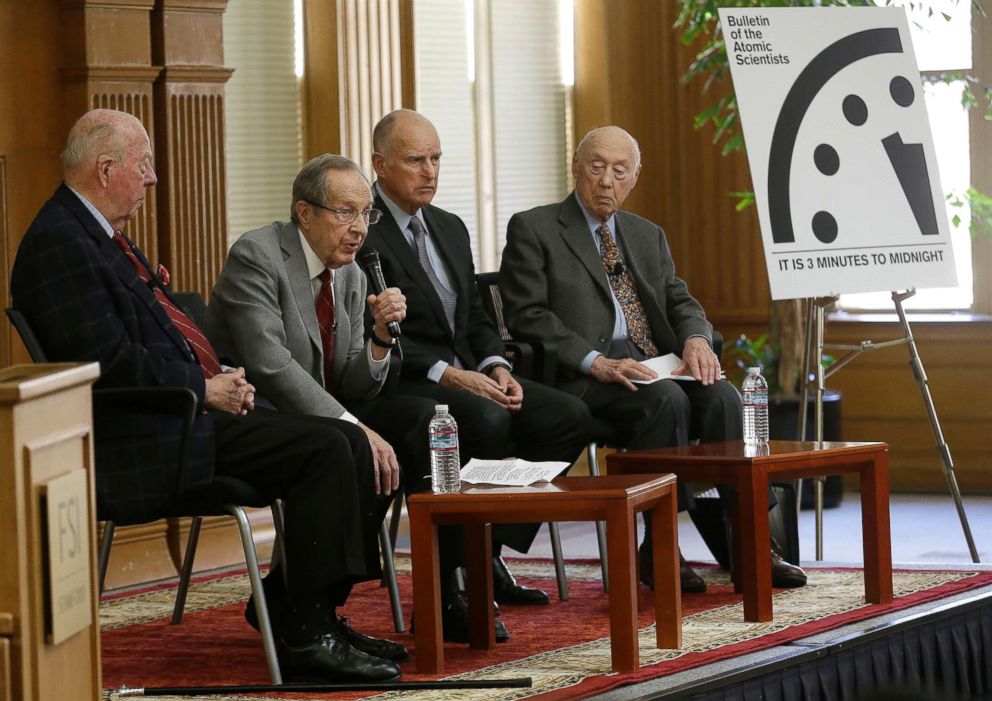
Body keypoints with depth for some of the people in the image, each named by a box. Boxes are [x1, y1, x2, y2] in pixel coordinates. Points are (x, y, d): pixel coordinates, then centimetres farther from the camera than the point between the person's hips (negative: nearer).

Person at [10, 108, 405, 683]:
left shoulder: (102, 236, 20)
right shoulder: (60, 243, -14)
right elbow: (111, 362, -21)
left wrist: (222, 380, 7)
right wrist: (204, 390, -13)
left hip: (189, 409, 11)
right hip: (150, 441, -11)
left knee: (349, 444, 0)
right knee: (325, 448, -20)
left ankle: (315, 618, 4)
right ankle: (308, 636, -17)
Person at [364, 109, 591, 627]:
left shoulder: (450, 228, 19)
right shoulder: (360, 231, -9)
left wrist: (495, 366, -1)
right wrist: (445, 373, -22)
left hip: (465, 374, 9)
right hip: (400, 384, -8)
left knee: (568, 417, -10)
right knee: (487, 421, -35)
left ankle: (488, 551, -4)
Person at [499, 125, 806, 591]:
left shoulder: (649, 236, 24)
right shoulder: (533, 230, 4)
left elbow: (680, 301, 17)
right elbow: (528, 316, -6)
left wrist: (696, 338, -9)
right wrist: (596, 362, -20)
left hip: (652, 366, 6)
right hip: (581, 378, -6)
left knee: (722, 397, -24)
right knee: (667, 399, -32)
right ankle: (659, 551, -25)